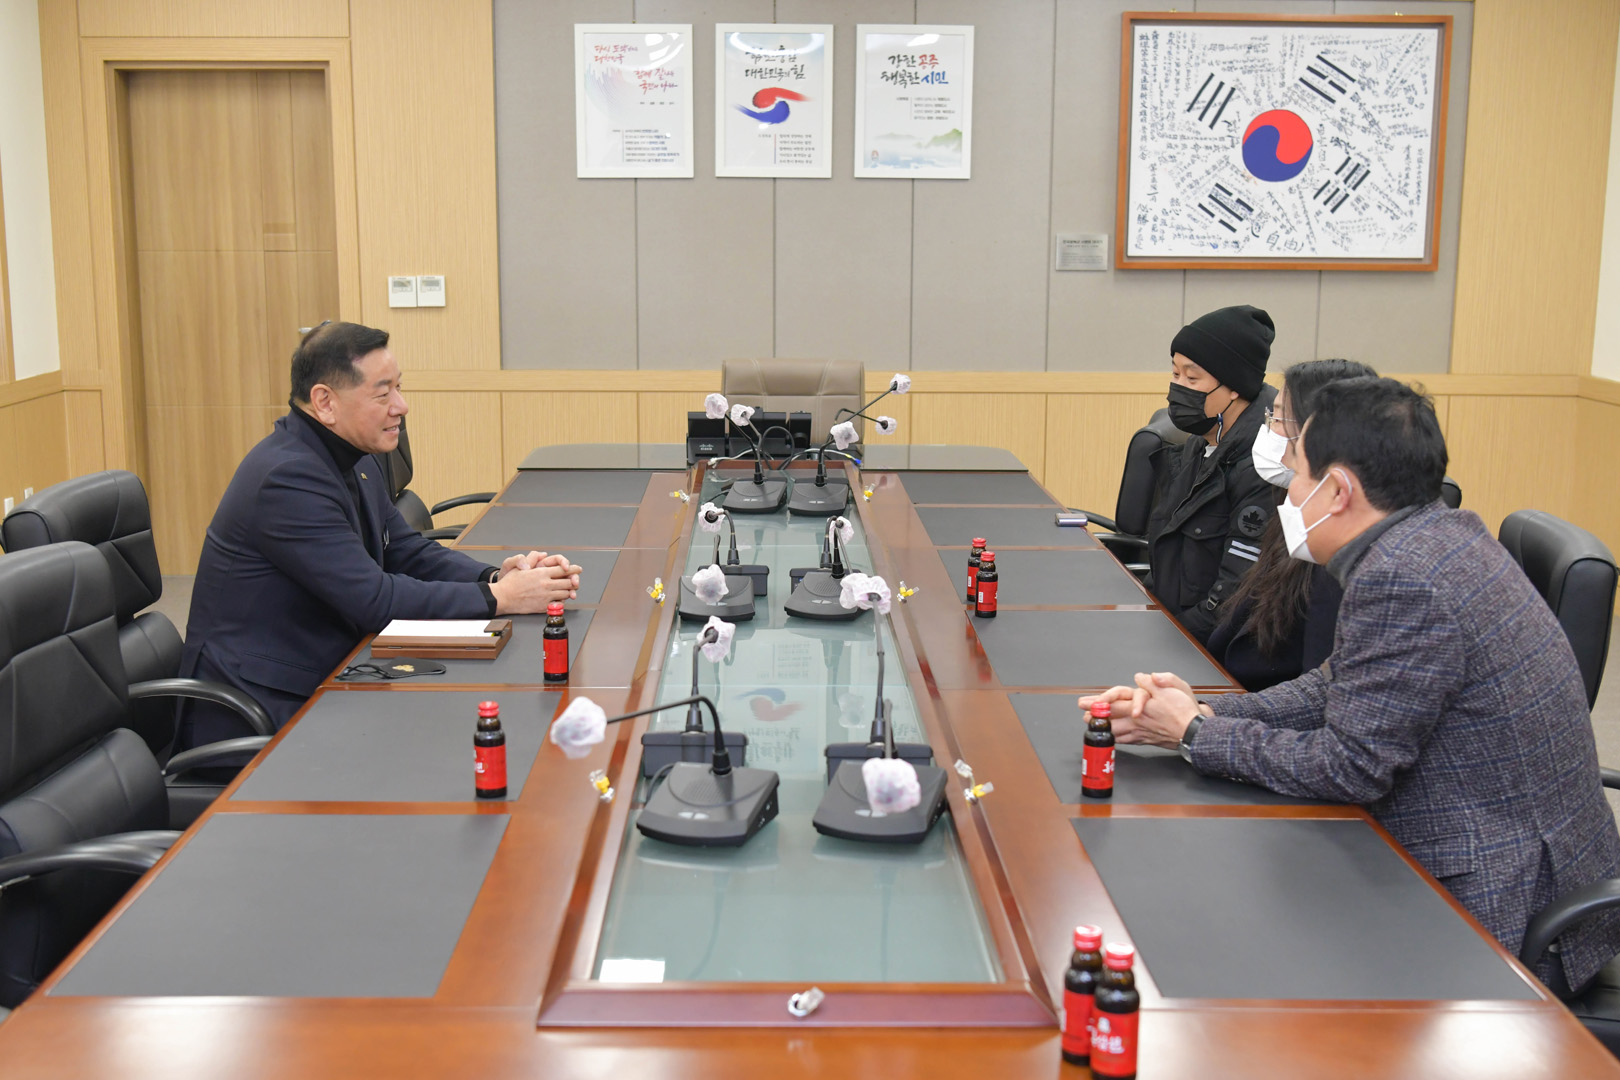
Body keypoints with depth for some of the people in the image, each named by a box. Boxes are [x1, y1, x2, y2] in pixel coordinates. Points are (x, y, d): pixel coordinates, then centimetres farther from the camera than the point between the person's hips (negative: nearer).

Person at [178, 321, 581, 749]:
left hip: (319, 689, 9)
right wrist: (499, 599, -21)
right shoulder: (288, 478, -23)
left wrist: (498, 576, -7)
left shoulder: (356, 463, 10)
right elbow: (373, 601, -25)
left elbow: (410, 553, 12)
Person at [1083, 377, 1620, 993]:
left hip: (1497, 914, -9)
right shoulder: (1443, 534, 5)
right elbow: (1336, 688, 10)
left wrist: (1195, 733, -10)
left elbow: (1349, 767, -21)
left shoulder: (1402, 578, -26)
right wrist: (1203, 711, -1)